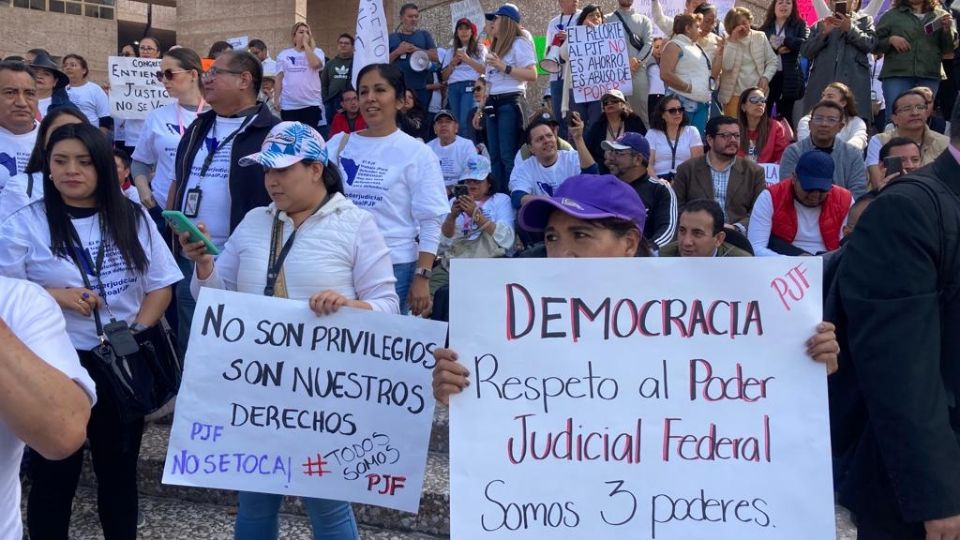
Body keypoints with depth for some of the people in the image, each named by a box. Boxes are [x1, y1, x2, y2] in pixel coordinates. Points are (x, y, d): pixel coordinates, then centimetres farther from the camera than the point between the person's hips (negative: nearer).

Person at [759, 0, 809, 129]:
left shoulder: (800, 25, 10)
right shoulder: (765, 27, 14)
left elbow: (805, 42, -8)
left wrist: (782, 41, -11)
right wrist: (775, 48, -15)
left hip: (788, 77, -1)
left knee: (785, 116, 4)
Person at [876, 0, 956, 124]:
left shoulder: (940, 15, 12)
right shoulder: (891, 15, 9)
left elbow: (949, 49, 11)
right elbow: (875, 43, 9)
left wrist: (947, 29, -5)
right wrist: (890, 39, -9)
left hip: (929, 76, 2)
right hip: (897, 75, -2)